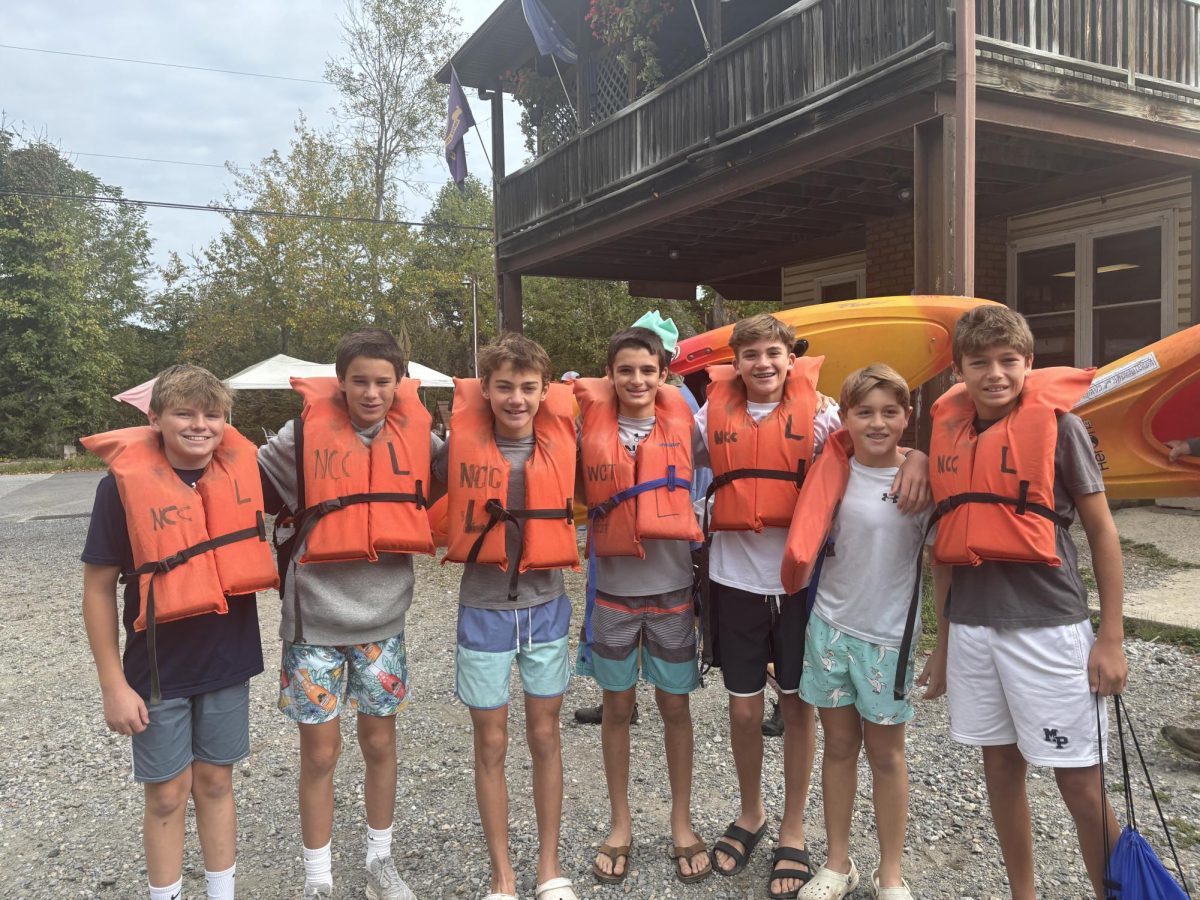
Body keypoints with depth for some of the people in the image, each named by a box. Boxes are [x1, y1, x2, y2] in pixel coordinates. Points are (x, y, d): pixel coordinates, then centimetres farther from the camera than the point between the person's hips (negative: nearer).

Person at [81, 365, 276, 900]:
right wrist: (113, 685, -8)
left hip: (229, 661, 3)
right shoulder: (124, 484, -14)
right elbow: (98, 588, -8)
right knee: (167, 795, 9)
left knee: (215, 781, 16)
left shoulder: (241, 469, -5)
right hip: (159, 670, -3)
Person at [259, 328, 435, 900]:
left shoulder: (416, 434, -2)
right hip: (316, 621, -2)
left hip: (384, 619, 2)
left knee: (380, 743, 15)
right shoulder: (304, 434, -10)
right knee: (320, 753, 8)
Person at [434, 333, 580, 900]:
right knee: (491, 745, 9)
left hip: (546, 607, 2)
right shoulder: (462, 443, -11)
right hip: (484, 611, -1)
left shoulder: (561, 438, -7)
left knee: (545, 736, 13)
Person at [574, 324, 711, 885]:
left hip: (673, 588, 0)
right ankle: (620, 825, 30)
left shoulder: (681, 420, -2)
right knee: (617, 708, 12)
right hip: (613, 590, 0)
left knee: (675, 707, 11)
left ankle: (682, 824, 30)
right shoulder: (591, 423, -2)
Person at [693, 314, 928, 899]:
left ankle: (793, 833, 29)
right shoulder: (714, 413, 2)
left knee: (797, 705, 10)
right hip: (734, 579, 1)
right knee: (743, 708, 11)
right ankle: (750, 814, 37)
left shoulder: (817, 412, -4)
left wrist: (915, 458, -26)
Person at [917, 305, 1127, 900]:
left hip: (1048, 626, -4)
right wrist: (942, 643, 14)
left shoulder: (1057, 424, -6)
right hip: (971, 626, 4)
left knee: (1080, 784, 3)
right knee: (1001, 767, 16)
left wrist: (1111, 637, -5)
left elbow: (1102, 531, -2)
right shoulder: (949, 432, 6)